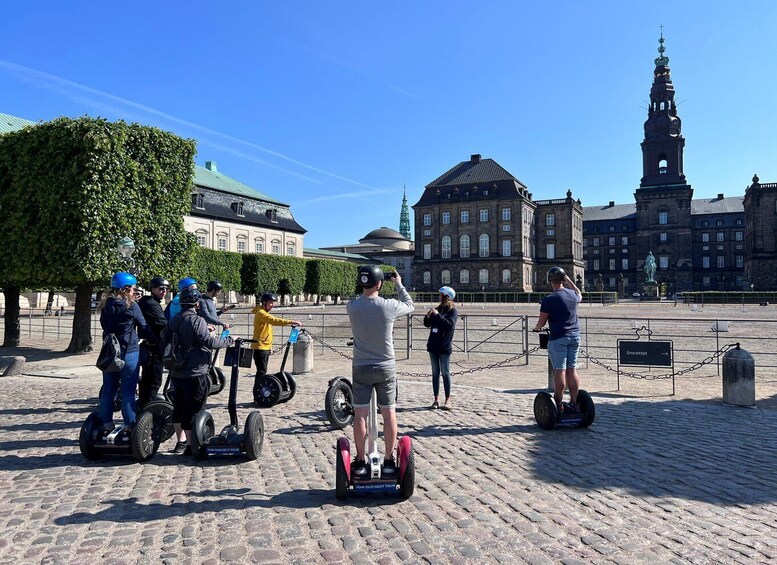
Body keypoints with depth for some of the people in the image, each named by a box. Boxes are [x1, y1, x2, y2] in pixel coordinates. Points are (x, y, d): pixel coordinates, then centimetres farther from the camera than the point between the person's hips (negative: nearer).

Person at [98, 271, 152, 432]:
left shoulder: (106, 306, 5)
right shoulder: (131, 306, -11)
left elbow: (106, 325, 15)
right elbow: (144, 327, -3)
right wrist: (155, 338, 14)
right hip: (128, 353, -5)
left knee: (108, 390, 12)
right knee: (128, 392, -1)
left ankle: (106, 425, 18)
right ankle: (130, 426, 3)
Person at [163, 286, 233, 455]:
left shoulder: (174, 320, 9)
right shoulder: (197, 320, -16)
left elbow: (164, 339, 18)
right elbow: (209, 342, -23)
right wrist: (229, 340, -12)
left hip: (176, 372, 8)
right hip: (195, 373, -8)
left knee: (179, 406, 16)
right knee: (193, 409, 0)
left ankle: (181, 441, 26)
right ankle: (191, 444, 6)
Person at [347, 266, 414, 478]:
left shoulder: (351, 307, -9)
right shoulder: (389, 306, -13)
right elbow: (410, 305, 8)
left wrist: (365, 287, 19)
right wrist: (399, 285, 20)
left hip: (361, 368, 1)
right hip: (386, 368, -1)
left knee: (360, 414, 6)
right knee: (389, 414, 9)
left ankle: (360, 462, 13)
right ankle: (389, 461, 16)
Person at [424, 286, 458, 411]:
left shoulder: (452, 311, -5)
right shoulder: (438, 308, 13)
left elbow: (450, 324, -21)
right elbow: (427, 324, 15)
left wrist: (438, 315, -22)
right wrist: (428, 316, -4)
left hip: (444, 347, -6)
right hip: (433, 346, 6)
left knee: (445, 373, -2)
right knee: (435, 373, 8)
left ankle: (448, 400, 6)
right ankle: (436, 400, 13)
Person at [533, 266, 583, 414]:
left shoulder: (549, 299, -12)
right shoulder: (573, 295, 6)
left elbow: (542, 322, -5)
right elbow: (579, 295, 33)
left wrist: (536, 328, 16)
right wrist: (569, 280, 34)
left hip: (558, 338, -6)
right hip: (575, 336, 6)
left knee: (559, 371, -3)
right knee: (572, 370, 10)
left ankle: (559, 405, 2)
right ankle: (574, 403, 15)